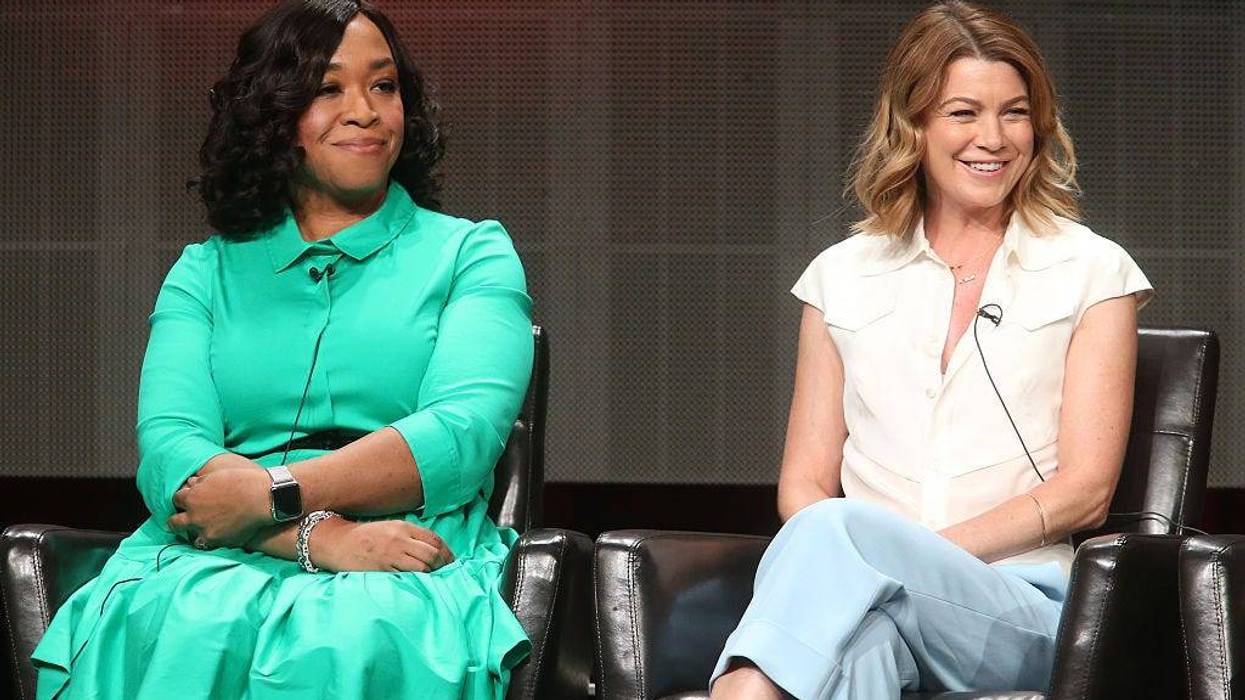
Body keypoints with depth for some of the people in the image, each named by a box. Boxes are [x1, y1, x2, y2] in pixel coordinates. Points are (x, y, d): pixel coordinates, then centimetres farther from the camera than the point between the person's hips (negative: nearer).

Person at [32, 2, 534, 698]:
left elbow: (464, 432, -2)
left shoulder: (471, 252, 16)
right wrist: (316, 535, -18)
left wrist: (273, 493, -15)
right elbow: (168, 444, 3)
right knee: (188, 629, -37)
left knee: (348, 642, -40)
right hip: (213, 562, 2)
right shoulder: (205, 271, 21)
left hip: (404, 575, -2)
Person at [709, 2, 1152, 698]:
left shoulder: (1091, 271, 13)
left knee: (838, 533, -37)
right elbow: (804, 482, 15)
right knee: (863, 638, -40)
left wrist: (920, 551, -11)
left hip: (1021, 607, -2)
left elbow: (1085, 490, 4)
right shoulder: (843, 276, 21)